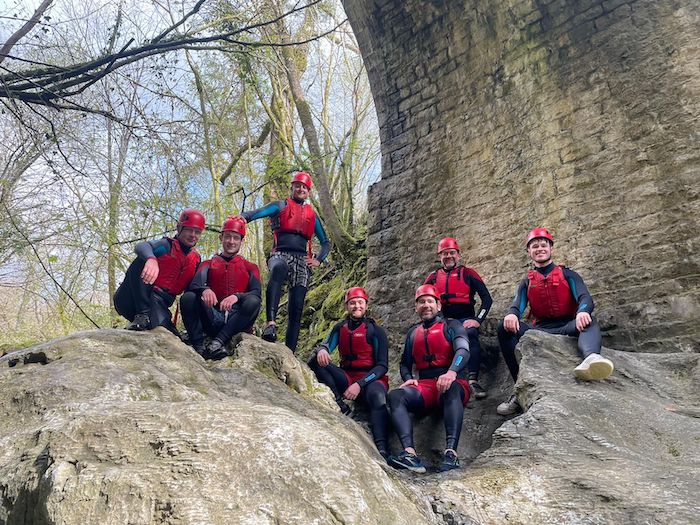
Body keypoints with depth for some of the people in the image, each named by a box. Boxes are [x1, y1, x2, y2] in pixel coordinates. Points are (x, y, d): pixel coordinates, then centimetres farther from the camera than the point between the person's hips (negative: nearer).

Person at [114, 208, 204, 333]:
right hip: (131, 299, -2)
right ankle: (142, 315, -25)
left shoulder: (196, 259, 14)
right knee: (142, 261, -29)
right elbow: (142, 246, -23)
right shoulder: (167, 245, -1)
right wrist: (151, 259, -46)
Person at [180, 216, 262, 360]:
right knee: (188, 297, -23)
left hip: (236, 320, 0)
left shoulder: (250, 267, 16)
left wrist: (237, 296, -23)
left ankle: (218, 341, -35)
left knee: (253, 302, -30)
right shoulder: (208, 264, 18)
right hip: (212, 319, 1)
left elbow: (256, 293, -1)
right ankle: (198, 346, -32)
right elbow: (194, 284, -3)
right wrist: (204, 289, -29)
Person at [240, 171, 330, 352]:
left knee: (296, 308, -7)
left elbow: (325, 242, 29)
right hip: (281, 254, -4)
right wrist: (243, 217, -25)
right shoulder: (280, 206, 16)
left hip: (302, 260, 4)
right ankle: (271, 322, -52)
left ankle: (290, 351, -7)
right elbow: (259, 212, -3)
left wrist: (319, 260, 10)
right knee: (278, 269, -41)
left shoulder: (312, 215, 25)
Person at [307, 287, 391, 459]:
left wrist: (360, 384, -18)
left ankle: (382, 450, -51)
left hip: (370, 379, -4)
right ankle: (340, 406, -27)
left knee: (377, 396, -39)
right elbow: (326, 345, -2)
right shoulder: (340, 328, 11)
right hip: (346, 379, 4)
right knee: (315, 360, -17)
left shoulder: (376, 331, -1)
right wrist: (321, 350, -29)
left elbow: (383, 366, -6)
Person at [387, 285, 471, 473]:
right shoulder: (413, 332, 22)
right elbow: (405, 363, 24)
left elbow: (463, 350, -11)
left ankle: (451, 452, -49)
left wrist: (452, 373, -32)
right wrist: (408, 379, 0)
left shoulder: (451, 326, 7)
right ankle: (410, 453, -44)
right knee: (395, 395, -26)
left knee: (451, 388, -40)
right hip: (425, 387, 4)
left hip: (453, 383, -3)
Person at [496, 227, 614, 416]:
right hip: (540, 331, 2)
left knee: (588, 321, -34)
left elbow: (585, 298, -4)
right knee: (505, 328, -25)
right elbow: (517, 306, 3)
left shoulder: (567, 275, 13)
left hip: (568, 327, -1)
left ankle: (591, 358, -69)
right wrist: (512, 314, -25)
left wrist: (582, 312, -31)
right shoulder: (527, 283, 19)